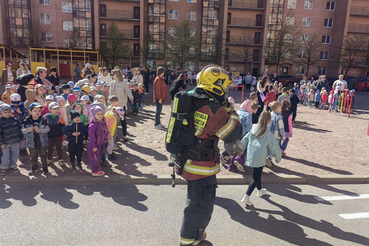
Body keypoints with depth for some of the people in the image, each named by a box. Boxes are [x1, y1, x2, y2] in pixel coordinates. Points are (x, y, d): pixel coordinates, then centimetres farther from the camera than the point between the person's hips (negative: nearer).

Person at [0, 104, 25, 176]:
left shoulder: (15, 120, -1)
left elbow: (19, 129, 8)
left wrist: (22, 138, 10)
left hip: (15, 142, 3)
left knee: (15, 155, 13)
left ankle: (12, 166, 31)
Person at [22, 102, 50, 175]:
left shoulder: (43, 119, -6)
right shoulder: (27, 120, -5)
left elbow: (47, 128, -9)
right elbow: (23, 130, -2)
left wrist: (40, 130, -26)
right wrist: (28, 130, -22)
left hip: (42, 141, -1)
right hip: (32, 142, 1)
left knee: (43, 155, 12)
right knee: (33, 156, 13)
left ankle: (45, 167, 27)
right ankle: (34, 167, 32)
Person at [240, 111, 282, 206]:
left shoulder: (252, 130, -2)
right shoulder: (269, 135, -14)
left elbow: (244, 142, 5)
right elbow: (275, 148, -4)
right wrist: (278, 158, 14)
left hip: (250, 157, 6)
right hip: (259, 159, -6)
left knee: (257, 175, 25)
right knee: (256, 178, 4)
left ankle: (260, 190, 46)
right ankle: (246, 197, -3)